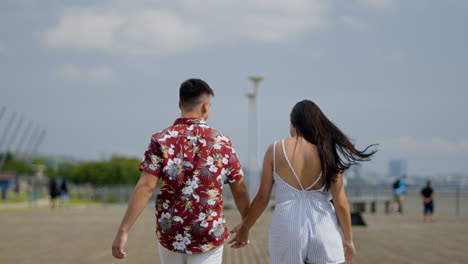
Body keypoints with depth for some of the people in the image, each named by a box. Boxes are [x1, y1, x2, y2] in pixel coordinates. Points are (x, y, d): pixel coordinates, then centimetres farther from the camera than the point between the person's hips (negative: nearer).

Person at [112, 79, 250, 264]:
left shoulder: (162, 140, -5)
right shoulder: (222, 142, -1)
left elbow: (145, 187, -15)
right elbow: (240, 190, 5)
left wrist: (123, 231, -16)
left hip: (171, 235, 1)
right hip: (210, 236, -1)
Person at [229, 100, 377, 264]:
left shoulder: (275, 150, -1)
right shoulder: (327, 153, 1)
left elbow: (262, 198, 0)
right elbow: (340, 203, 0)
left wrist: (245, 229, 14)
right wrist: (348, 238, 13)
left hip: (287, 231, 0)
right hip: (323, 230, 0)